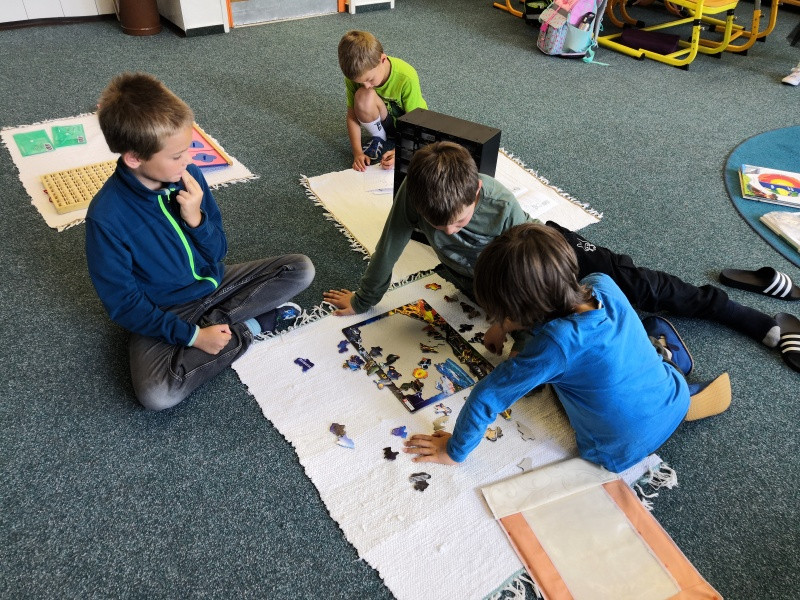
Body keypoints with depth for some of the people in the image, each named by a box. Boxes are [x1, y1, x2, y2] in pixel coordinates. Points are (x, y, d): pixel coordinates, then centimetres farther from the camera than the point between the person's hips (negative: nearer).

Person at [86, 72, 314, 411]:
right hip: (163, 315, -4)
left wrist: (195, 218, -23)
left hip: (214, 283, 4)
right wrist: (191, 336, -22)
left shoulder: (188, 176, -11)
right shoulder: (106, 217, -24)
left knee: (301, 269, -6)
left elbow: (218, 252, -2)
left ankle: (215, 321, -11)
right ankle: (249, 327, -13)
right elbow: (123, 303, -16)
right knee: (155, 394, -31)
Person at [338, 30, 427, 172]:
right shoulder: (355, 75, -21)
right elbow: (352, 115, -13)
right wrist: (357, 152, -24)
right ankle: (378, 140, -7)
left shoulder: (406, 77, -31)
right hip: (383, 122, 3)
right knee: (363, 96, -31)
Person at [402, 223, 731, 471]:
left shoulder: (558, 342, -34)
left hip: (624, 453, -5)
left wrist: (454, 451, -13)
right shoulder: (603, 284, -17)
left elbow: (486, 398, -27)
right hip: (676, 397, 5)